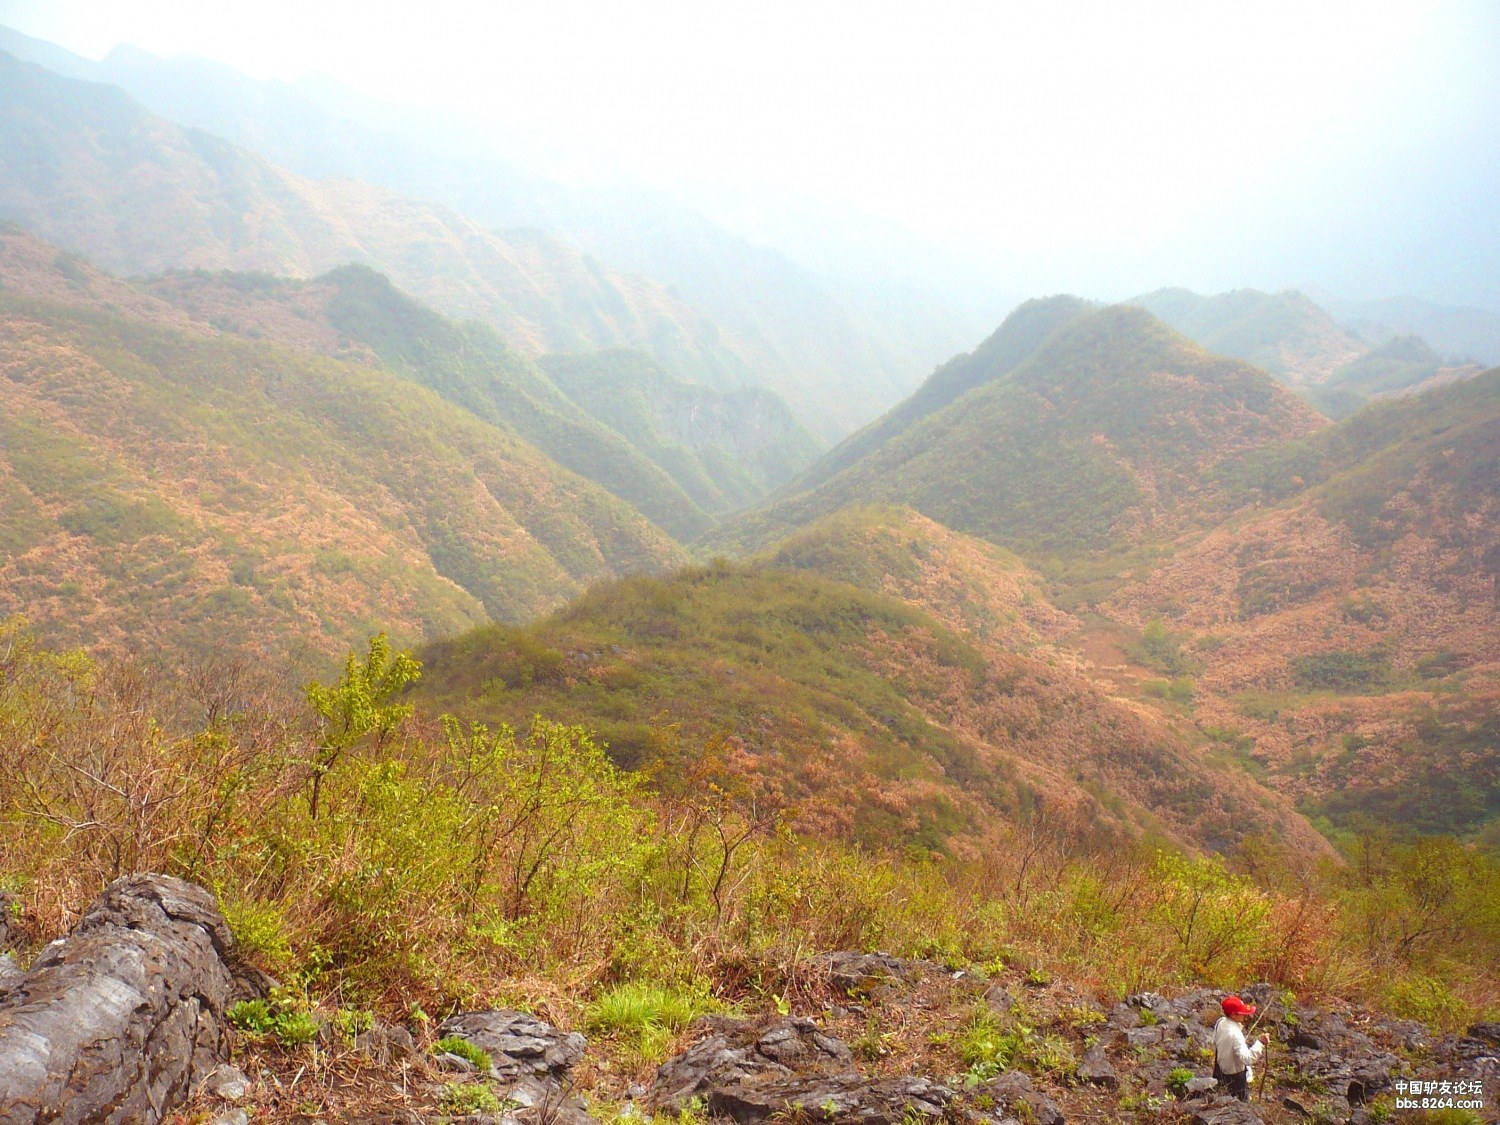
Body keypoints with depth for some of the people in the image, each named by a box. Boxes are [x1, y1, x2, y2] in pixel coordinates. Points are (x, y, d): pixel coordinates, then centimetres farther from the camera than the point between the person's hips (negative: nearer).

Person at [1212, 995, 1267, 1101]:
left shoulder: (1221, 1022, -8)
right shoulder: (1235, 1034, -35)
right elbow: (1247, 1058, -38)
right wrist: (1260, 1043, -37)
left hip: (1221, 1070, 8)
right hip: (1235, 1076, -8)